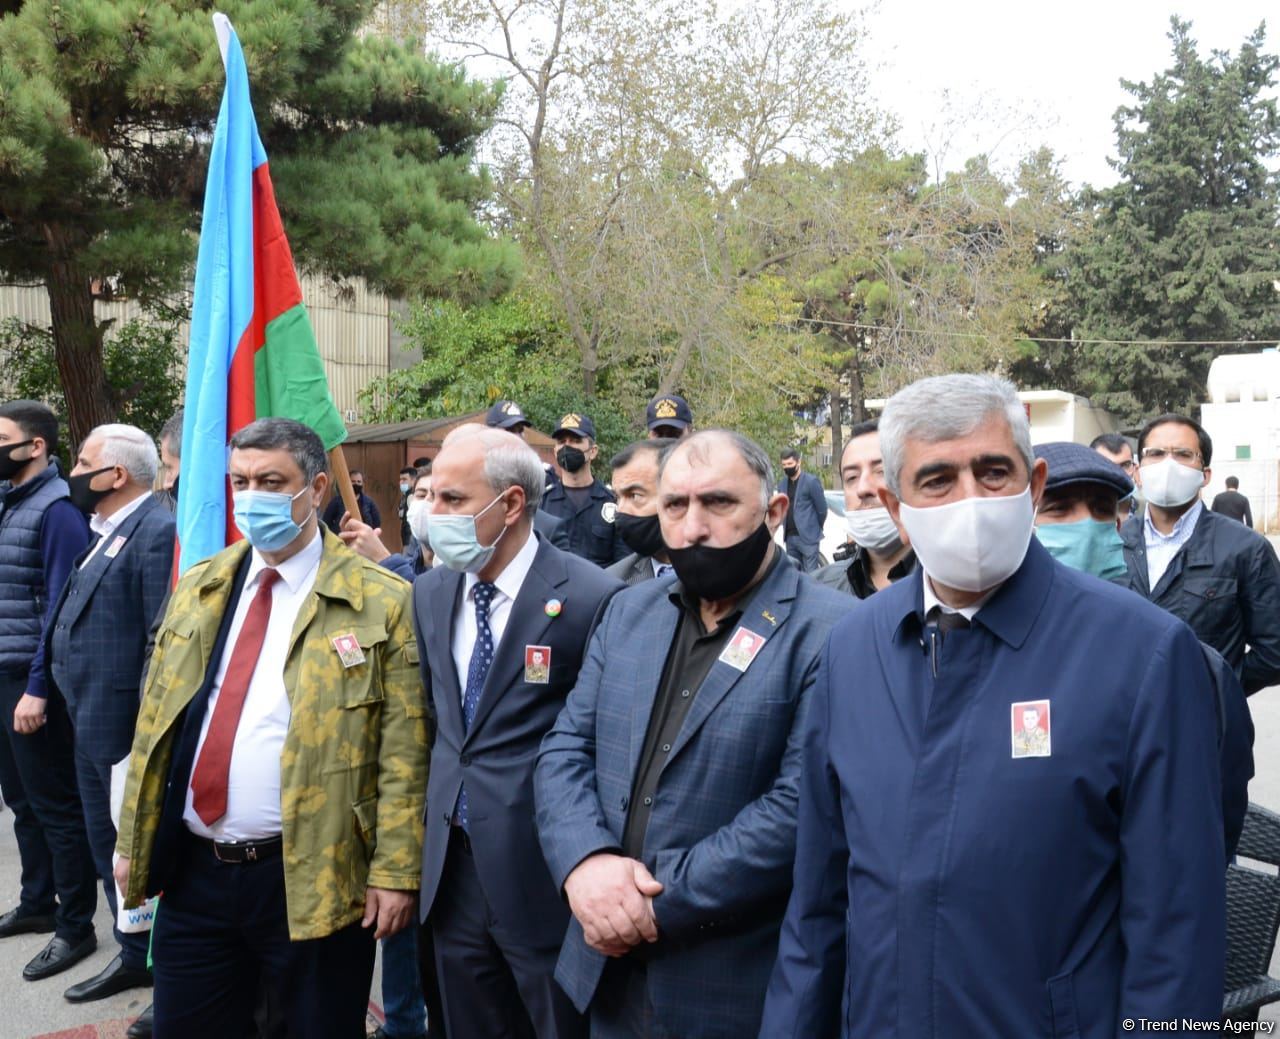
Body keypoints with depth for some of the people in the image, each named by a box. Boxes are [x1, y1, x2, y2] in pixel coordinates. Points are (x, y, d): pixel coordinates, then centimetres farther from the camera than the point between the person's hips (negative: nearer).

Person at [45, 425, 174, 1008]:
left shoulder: (156, 532, -19)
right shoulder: (107, 529, 11)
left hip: (125, 729, -10)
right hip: (92, 723, 10)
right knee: (108, 846, 19)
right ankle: (136, 958, 35)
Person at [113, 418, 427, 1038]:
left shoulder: (379, 602, -8)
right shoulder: (198, 589, 9)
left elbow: (404, 754, -11)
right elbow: (154, 722, 12)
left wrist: (395, 871, -13)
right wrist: (132, 839, 10)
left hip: (312, 882, -4)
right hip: (192, 871, 5)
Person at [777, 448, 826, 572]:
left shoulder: (811, 481, -7)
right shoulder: (782, 483, 12)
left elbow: (822, 508, -3)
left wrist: (816, 528, 8)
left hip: (808, 537, -6)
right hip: (790, 537, 6)